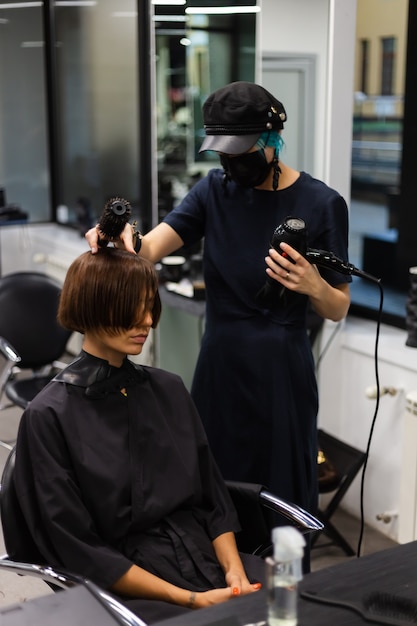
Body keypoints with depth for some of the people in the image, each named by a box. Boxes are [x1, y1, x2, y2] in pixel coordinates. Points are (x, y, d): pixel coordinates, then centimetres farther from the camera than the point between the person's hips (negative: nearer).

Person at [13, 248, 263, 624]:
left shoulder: (169, 390, 9)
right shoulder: (50, 416, -7)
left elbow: (213, 497, 11)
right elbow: (79, 550, -8)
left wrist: (234, 570, -7)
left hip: (206, 553, 5)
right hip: (125, 585, -5)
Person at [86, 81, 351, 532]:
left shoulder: (321, 203, -7)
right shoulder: (215, 189, 2)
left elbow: (338, 309, -2)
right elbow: (149, 249, -12)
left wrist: (312, 286, -23)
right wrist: (124, 238, -34)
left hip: (280, 373, -3)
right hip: (219, 364, 3)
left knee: (280, 498, 6)